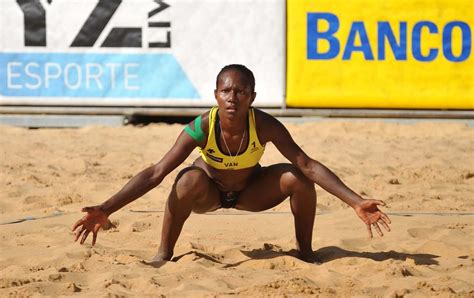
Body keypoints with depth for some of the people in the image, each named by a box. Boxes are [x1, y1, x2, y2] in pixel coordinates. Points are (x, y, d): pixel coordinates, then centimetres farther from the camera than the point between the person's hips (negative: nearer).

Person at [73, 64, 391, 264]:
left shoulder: (265, 126, -29)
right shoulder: (202, 128, -33)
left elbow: (309, 165, -29)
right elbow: (155, 174, -33)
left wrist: (357, 202, -38)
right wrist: (106, 209, -43)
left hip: (250, 190, 2)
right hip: (209, 191, -2)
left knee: (298, 178, -25)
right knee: (190, 181, -37)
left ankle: (306, 252, 0)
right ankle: (164, 255, -17)